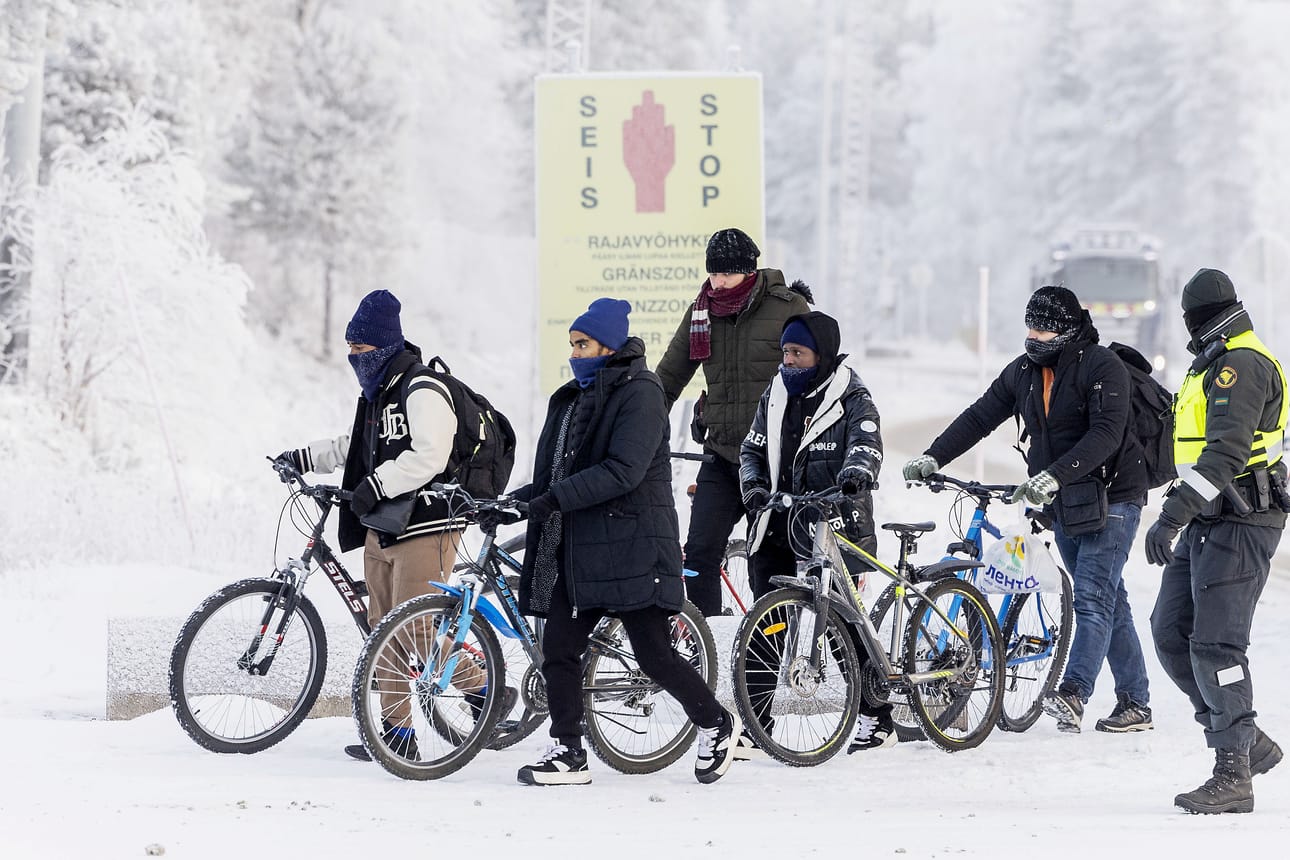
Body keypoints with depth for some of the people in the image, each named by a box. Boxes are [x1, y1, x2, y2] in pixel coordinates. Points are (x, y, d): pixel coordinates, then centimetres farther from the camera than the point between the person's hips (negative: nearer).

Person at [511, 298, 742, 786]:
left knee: (655, 657, -4)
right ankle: (568, 755, 7)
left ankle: (716, 725, 17)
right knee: (558, 651, 0)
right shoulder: (573, 398, 17)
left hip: (631, 549, -8)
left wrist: (557, 498, -25)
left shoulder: (640, 395, -10)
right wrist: (531, 495, 2)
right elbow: (557, 468, 21)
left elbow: (623, 471, -21)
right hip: (577, 549, 8)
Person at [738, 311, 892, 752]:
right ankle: (756, 719, 10)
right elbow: (753, 449, 19)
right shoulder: (776, 395, 13)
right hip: (781, 525, 5)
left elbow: (867, 444, -21)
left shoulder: (851, 399, -4)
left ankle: (878, 719, 6)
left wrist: (855, 474, -44)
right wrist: (754, 487, -2)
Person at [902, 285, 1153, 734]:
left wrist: (1054, 475, -38)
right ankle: (1135, 704, 12)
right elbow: (980, 417, 6)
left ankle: (1072, 694, -28)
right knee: (1108, 600, 9)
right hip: (1064, 504, 8)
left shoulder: (1103, 368, -16)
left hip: (1111, 497, -8)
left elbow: (1105, 434, -28)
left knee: (1093, 597, -16)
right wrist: (932, 457, -6)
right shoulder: (1024, 371, 6)